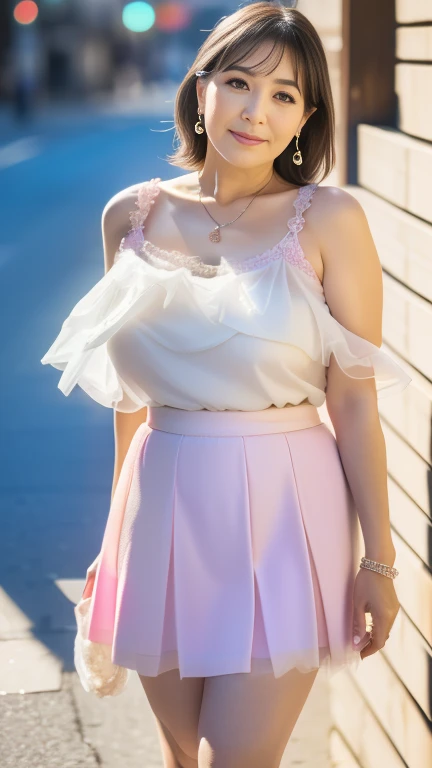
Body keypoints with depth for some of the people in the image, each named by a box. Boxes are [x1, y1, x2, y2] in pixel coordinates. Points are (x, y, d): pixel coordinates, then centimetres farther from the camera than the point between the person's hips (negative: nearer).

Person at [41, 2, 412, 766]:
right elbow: (131, 393, 12)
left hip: (278, 511, -4)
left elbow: (355, 398, -6)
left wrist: (379, 558, -6)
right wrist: (116, 535, 17)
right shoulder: (132, 215, 4)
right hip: (163, 507, 4)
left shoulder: (328, 220, -7)